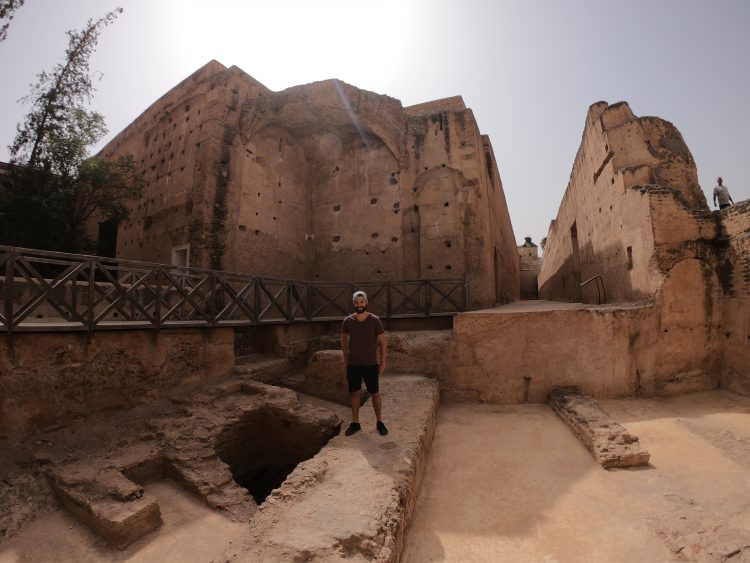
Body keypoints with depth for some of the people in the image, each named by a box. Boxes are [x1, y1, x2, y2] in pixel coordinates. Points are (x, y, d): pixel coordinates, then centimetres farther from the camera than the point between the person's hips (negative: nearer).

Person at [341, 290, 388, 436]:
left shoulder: (374, 320, -10)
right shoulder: (348, 321, -5)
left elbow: (382, 341, -3)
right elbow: (343, 338, 11)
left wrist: (383, 361, -4)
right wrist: (345, 357, 9)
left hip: (371, 364, -2)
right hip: (353, 364, 2)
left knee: (375, 393, 8)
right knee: (354, 393, 12)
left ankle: (379, 422, 27)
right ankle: (355, 423, 28)